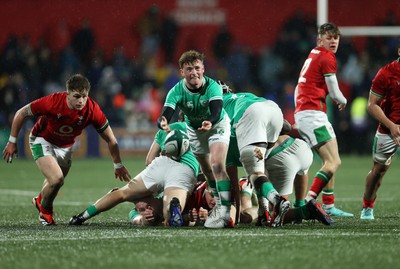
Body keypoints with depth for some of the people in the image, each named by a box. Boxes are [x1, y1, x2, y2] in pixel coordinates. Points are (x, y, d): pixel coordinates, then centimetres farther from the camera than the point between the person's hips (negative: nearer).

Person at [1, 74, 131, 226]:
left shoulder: (92, 109, -26)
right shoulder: (53, 102, -34)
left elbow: (110, 140, -12)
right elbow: (21, 114, -17)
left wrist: (118, 165, -7)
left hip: (65, 146, 4)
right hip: (42, 141, -4)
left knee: (56, 181, 18)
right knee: (56, 179, -22)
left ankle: (40, 200, 53)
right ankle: (45, 211, 9)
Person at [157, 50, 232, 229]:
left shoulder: (212, 86, -32)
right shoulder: (176, 92, -27)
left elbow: (216, 112, -45)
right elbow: (165, 115, -39)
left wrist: (210, 123, -68)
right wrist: (163, 123, -64)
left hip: (217, 125, -4)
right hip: (194, 130, 4)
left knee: (217, 166, -22)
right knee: (207, 170, 12)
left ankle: (224, 212, -25)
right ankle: (219, 204, 33)